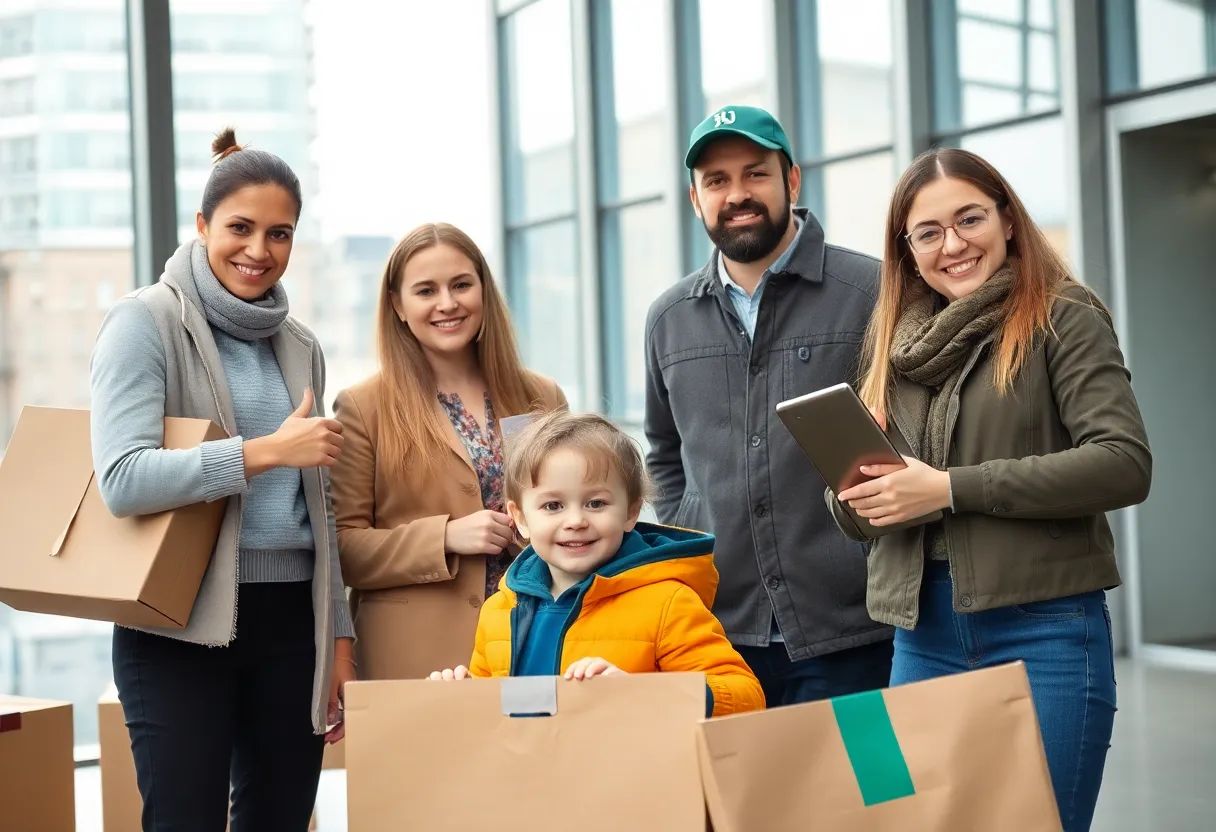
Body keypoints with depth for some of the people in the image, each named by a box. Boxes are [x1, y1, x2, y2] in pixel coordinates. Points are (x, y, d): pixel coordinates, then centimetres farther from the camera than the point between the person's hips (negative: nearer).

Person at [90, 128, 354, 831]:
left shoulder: (300, 346, 13)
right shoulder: (146, 322, -4)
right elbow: (123, 479, -17)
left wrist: (339, 637, 13)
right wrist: (267, 450, -18)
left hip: (290, 617, 6)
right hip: (184, 623, -5)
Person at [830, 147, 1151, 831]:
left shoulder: (1064, 319, -3)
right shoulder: (896, 340, 13)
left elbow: (1125, 463, -15)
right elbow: (856, 496, 18)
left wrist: (952, 488, -18)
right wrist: (859, 494, -8)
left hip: (1043, 633, -5)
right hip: (922, 639, 5)